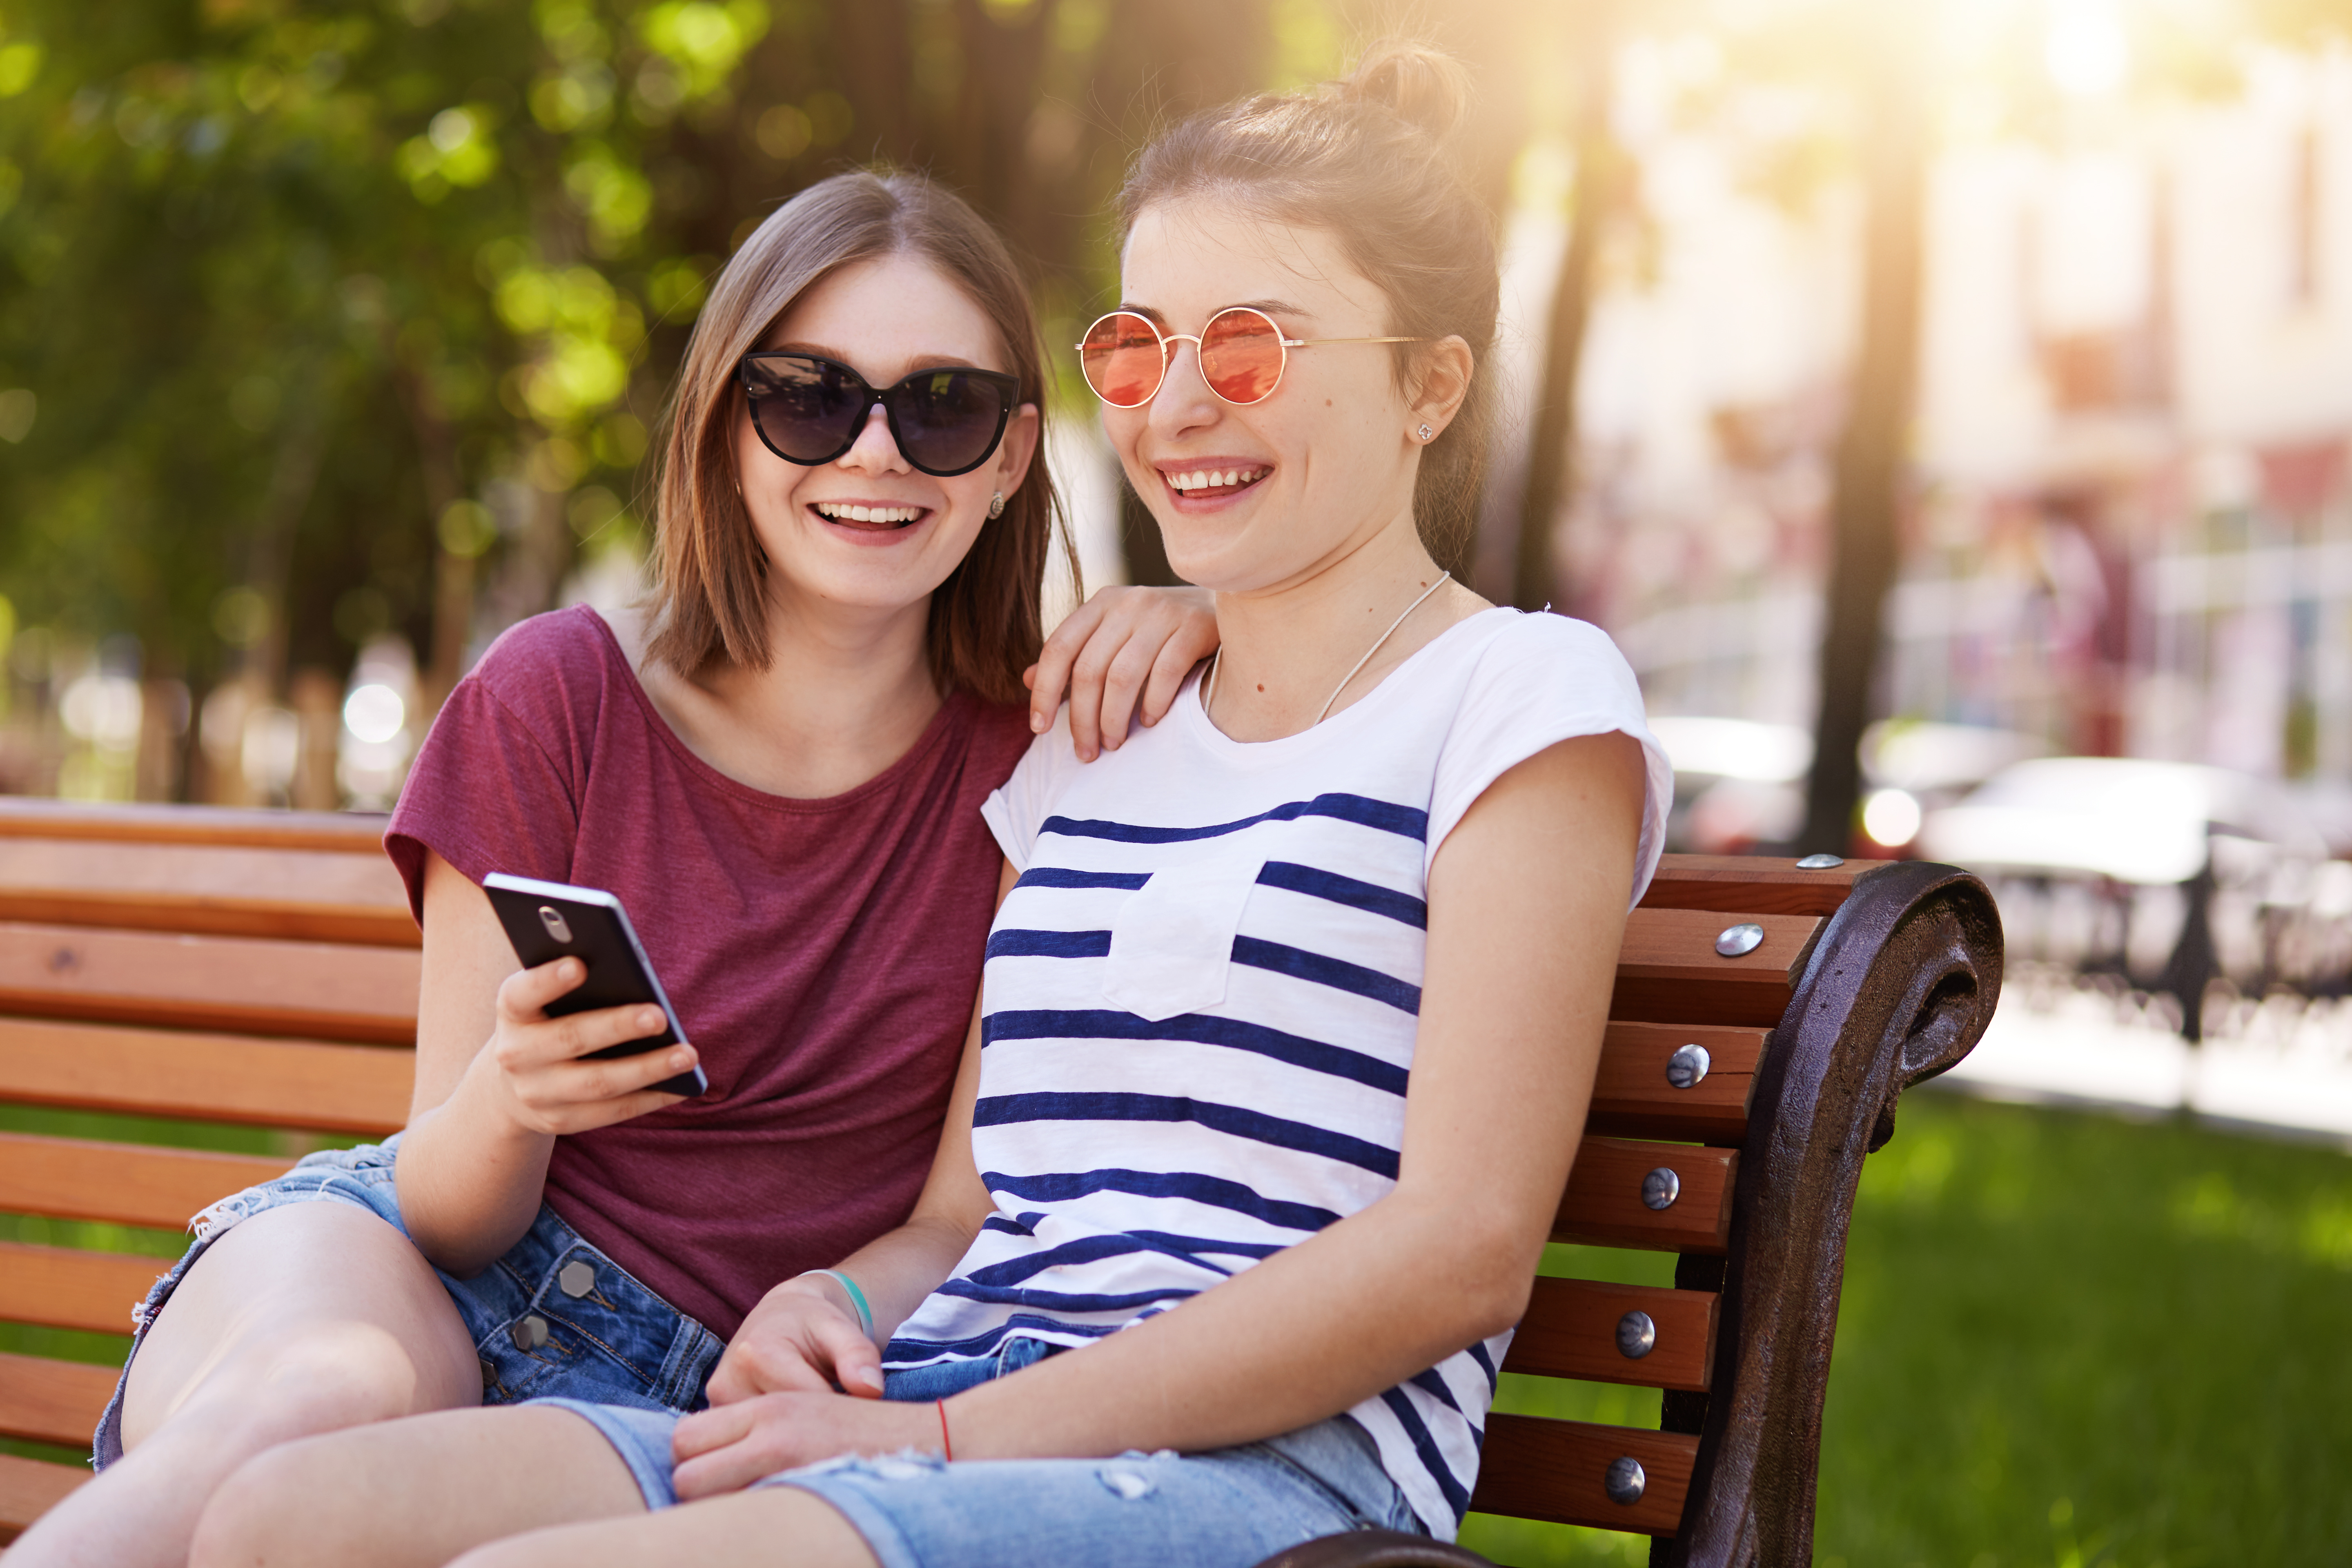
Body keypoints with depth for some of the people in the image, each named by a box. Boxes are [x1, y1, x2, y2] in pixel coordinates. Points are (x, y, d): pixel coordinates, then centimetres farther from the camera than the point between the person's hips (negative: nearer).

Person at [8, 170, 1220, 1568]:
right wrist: (507, 1098, -29)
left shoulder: (1032, 757, -1)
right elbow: (449, 1212, -4)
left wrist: (1197, 608, -14)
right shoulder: (558, 697, -4)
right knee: (338, 1389, -38)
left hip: (722, 1386, 0)